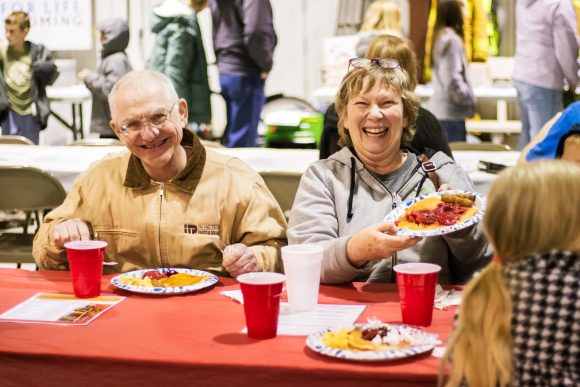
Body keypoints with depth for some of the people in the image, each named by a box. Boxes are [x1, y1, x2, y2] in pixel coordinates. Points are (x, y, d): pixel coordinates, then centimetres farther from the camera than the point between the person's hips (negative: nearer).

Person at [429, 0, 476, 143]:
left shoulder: (440, 36, 12)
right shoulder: (452, 39, -16)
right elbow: (453, 78, -21)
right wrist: (468, 97, -8)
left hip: (441, 108, 10)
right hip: (451, 111, -10)